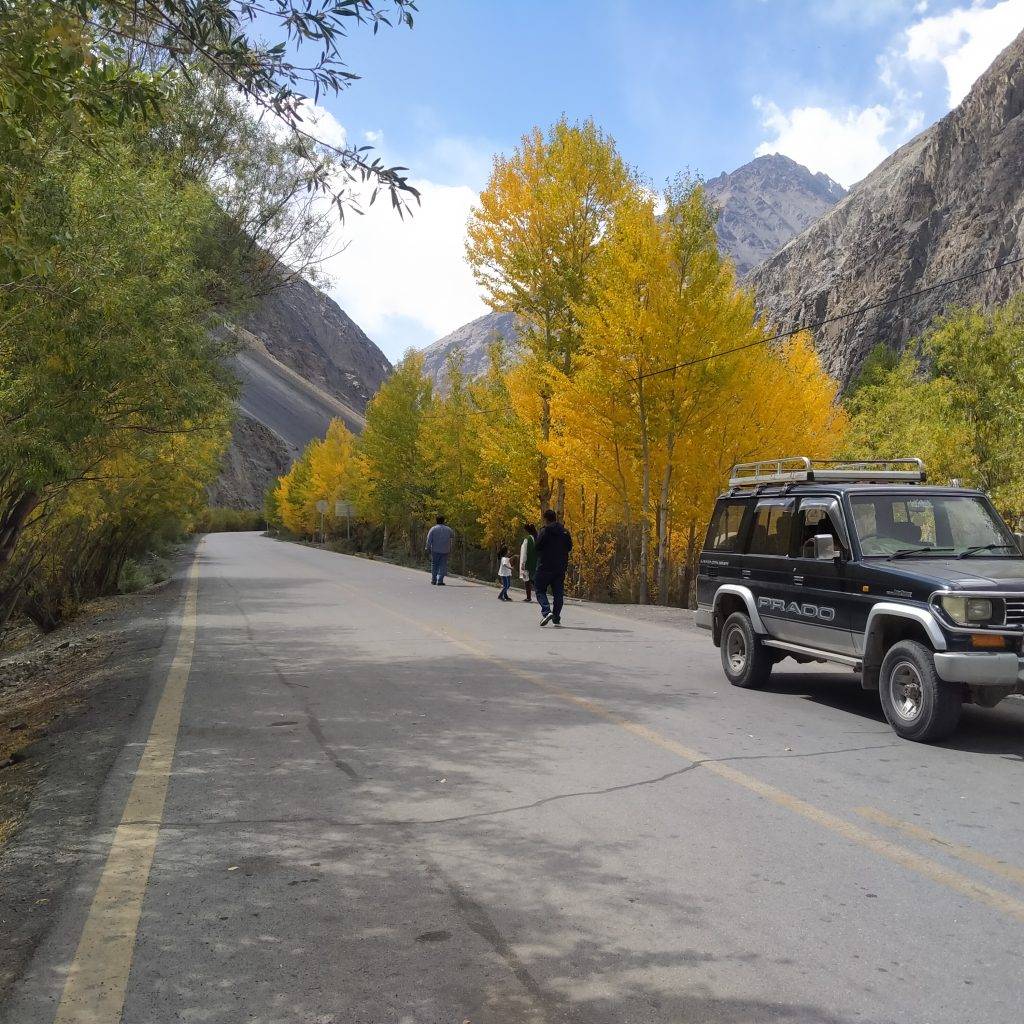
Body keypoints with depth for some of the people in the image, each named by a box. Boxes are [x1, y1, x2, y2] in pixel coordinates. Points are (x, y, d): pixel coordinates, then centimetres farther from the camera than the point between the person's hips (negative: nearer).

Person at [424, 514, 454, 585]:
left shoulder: (433, 529, -3)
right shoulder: (448, 529, 2)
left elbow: (429, 540, -6)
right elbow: (453, 535, 22)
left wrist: (428, 549, 0)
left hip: (435, 550, 0)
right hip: (445, 551, 0)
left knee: (434, 565, 13)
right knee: (442, 566, 2)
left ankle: (433, 580, 17)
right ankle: (440, 581, -7)